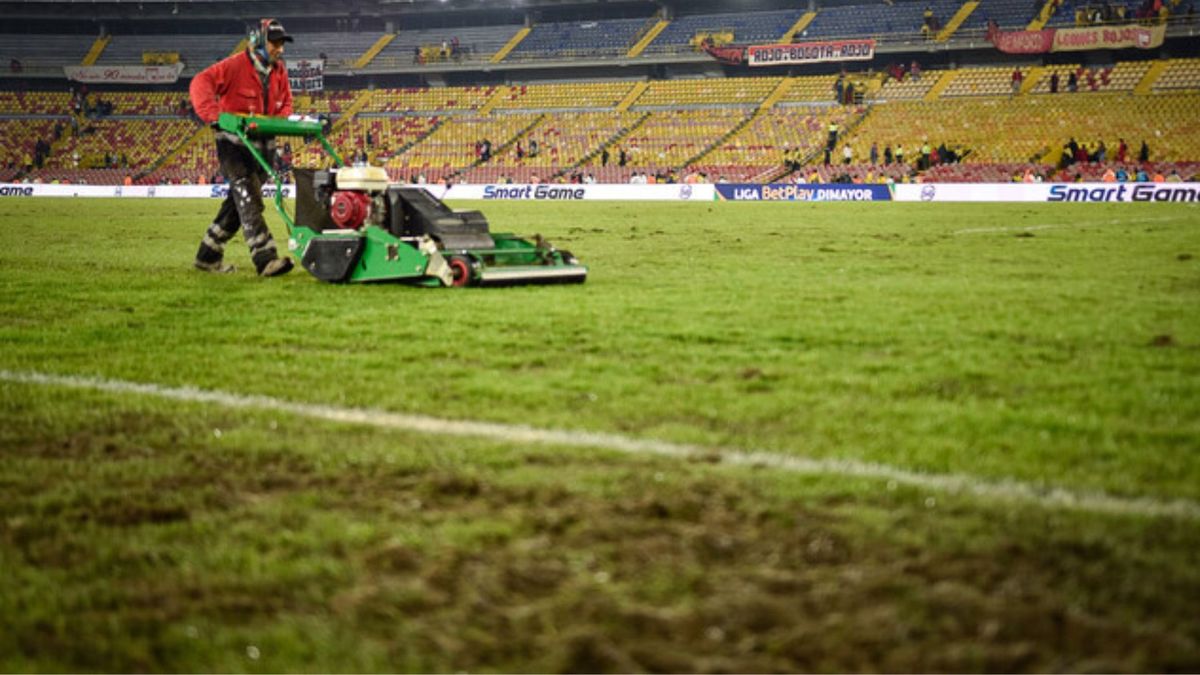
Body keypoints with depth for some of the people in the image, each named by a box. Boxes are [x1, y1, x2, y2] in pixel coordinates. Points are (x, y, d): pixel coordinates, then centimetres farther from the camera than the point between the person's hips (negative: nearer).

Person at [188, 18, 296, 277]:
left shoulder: (279, 71, 10)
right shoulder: (236, 66, -12)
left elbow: (285, 102, 18)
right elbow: (201, 83, -21)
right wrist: (213, 115, -33)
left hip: (262, 146, 8)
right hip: (234, 145, -8)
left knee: (238, 203, 12)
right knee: (249, 200, -17)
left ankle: (208, 256, 23)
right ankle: (265, 258, -26)